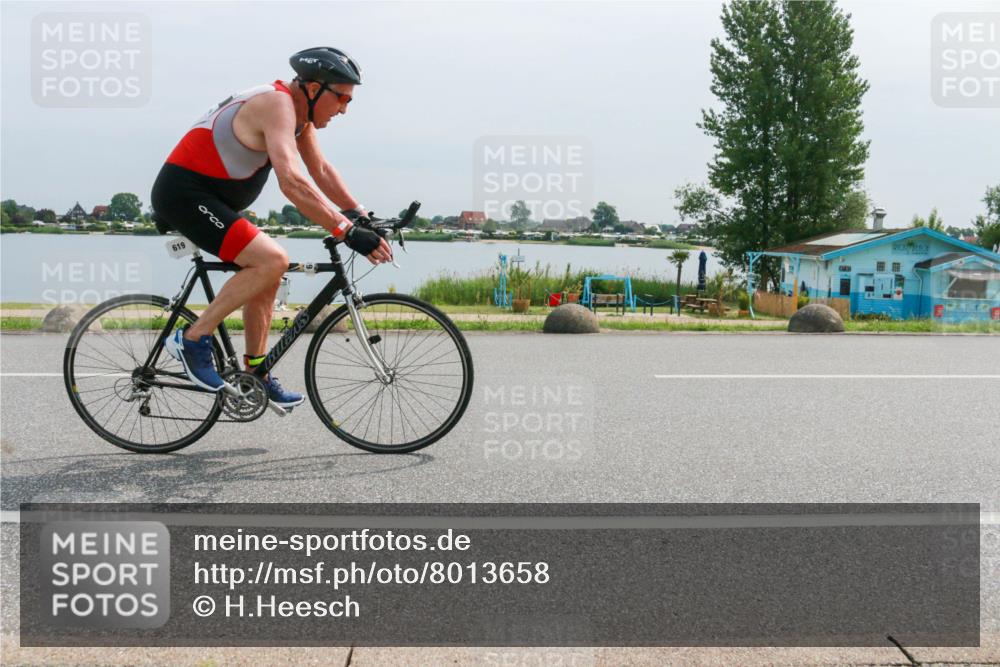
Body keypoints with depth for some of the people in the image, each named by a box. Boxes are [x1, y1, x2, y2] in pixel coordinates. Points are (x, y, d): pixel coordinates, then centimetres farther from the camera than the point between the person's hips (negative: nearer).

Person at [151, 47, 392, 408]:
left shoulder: (300, 111, 9)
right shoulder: (277, 104, -22)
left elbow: (322, 171, 15)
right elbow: (292, 181, -35)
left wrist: (361, 215, 3)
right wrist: (347, 231, -38)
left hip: (208, 199, 10)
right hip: (185, 193, -10)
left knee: (265, 275, 13)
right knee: (272, 260, -23)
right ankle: (192, 338, -13)